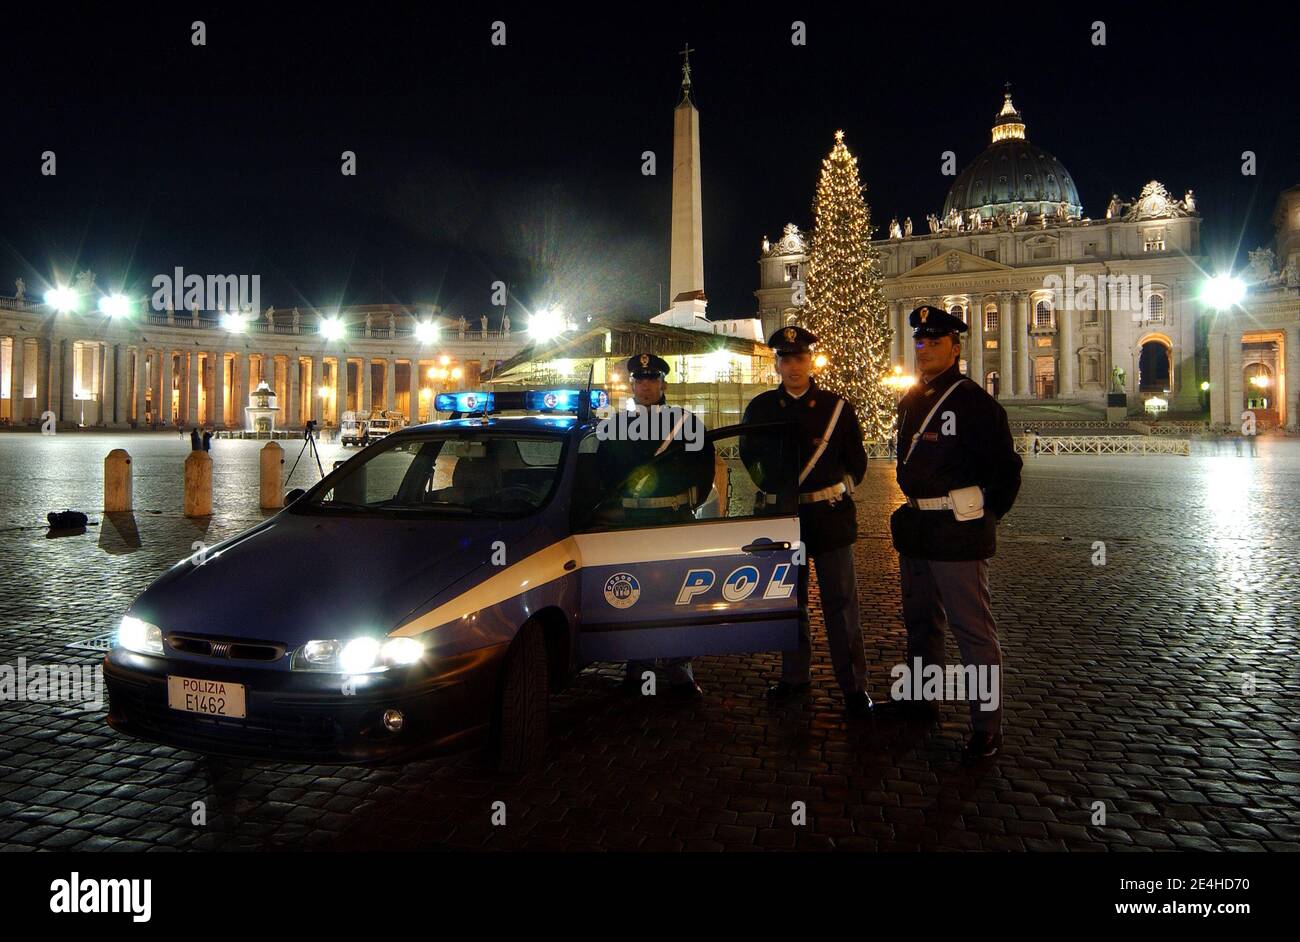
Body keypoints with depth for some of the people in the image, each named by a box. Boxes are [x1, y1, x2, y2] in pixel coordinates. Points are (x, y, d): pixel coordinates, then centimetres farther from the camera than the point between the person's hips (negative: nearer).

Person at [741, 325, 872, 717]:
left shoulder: (837, 406, -2)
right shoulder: (761, 407, 3)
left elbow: (856, 463, 7)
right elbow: (749, 455, 17)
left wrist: (836, 491, 4)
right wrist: (772, 489, 12)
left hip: (830, 515, -2)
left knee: (840, 602, 0)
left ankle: (853, 685, 8)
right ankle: (795, 676, 26)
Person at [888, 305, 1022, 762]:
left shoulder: (973, 401, -12)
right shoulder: (911, 401, 13)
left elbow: (1007, 466, -11)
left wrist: (985, 516, -6)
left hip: (958, 531, -8)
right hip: (917, 527, 9)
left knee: (972, 629, -3)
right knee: (920, 619, 19)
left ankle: (987, 724, 8)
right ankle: (920, 698, 35)